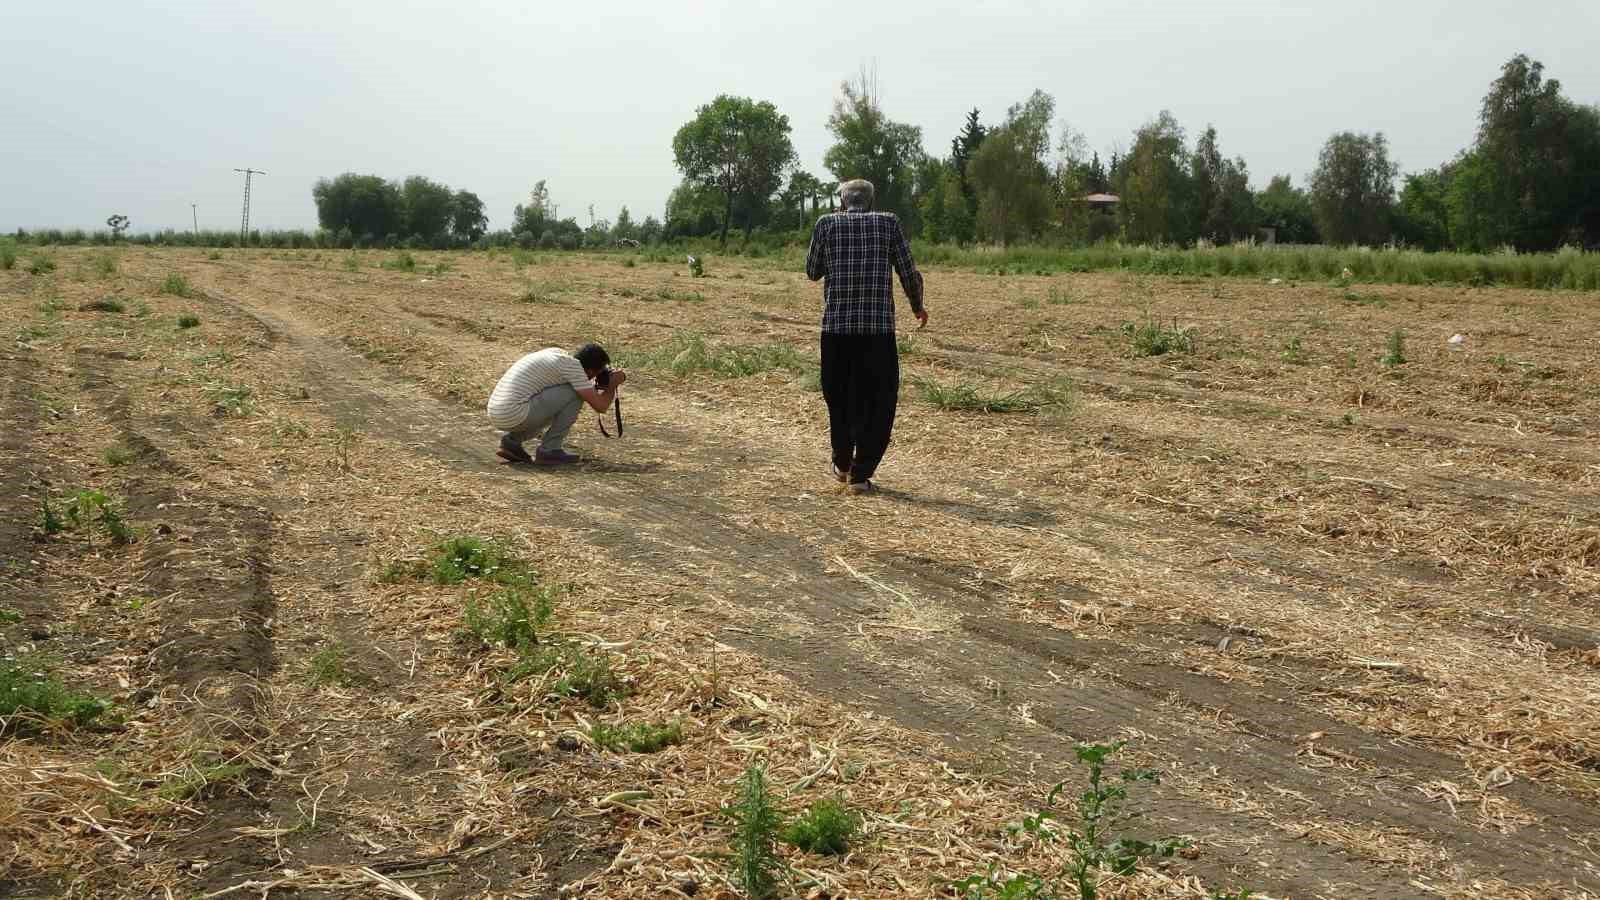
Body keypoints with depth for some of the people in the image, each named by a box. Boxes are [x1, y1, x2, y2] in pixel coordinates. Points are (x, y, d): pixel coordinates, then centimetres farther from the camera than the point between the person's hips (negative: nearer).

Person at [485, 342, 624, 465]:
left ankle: (512, 441, 15)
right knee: (575, 394, -4)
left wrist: (596, 386, 24)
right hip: (515, 414, -9)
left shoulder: (556, 352, 15)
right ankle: (548, 450, 0)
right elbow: (600, 406, -8)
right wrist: (613, 384, 10)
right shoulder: (573, 364, -9)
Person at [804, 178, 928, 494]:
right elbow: (909, 273, 4)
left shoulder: (827, 223, 5)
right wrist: (918, 306, 22)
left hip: (835, 325, 2)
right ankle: (860, 474, 4)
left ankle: (842, 464, 32)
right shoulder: (888, 223, 4)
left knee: (838, 396, 18)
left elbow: (813, 271, 14)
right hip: (879, 327, -1)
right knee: (878, 400, 7)